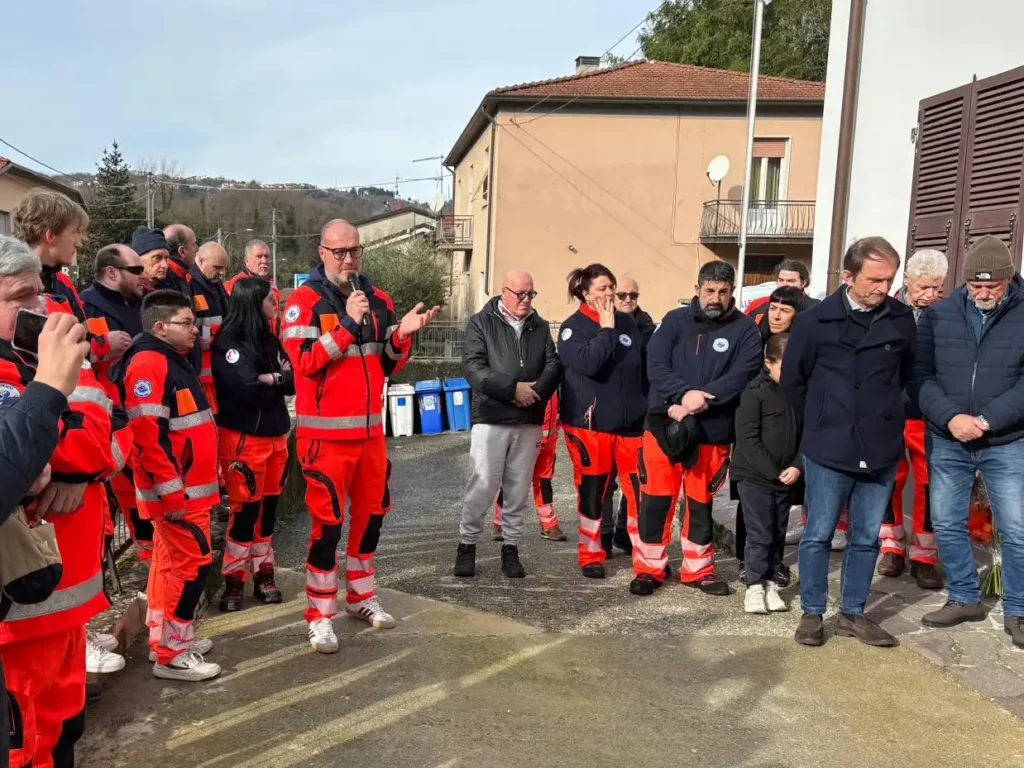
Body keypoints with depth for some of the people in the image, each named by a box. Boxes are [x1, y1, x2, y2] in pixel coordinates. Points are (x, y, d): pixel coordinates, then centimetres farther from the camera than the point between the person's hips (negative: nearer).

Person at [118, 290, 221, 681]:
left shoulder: (174, 362, 16)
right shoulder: (149, 363, -17)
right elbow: (149, 435, -24)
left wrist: (207, 470, 24)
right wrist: (172, 491, -24)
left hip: (189, 486, 10)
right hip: (176, 491, -10)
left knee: (171, 561, 16)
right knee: (193, 562, -7)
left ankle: (164, 638, 28)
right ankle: (171, 653, 3)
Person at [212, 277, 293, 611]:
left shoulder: (270, 340, 10)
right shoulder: (228, 343, -11)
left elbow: (293, 381, 2)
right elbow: (246, 389, -21)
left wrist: (272, 379, -14)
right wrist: (276, 382, -6)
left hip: (275, 435, 7)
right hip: (243, 438, -7)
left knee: (268, 507, 11)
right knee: (245, 509, -2)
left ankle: (264, 574, 22)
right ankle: (234, 581, 10)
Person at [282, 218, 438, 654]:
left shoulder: (378, 300, 9)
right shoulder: (304, 301, -8)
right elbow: (303, 362, -19)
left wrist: (402, 334, -6)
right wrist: (347, 323, -22)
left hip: (370, 428, 6)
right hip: (325, 432, -6)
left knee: (372, 511, 15)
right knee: (328, 520, -3)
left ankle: (360, 596, 33)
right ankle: (320, 615, 11)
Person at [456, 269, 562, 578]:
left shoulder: (541, 327, 13)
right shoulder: (481, 323, 1)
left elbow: (554, 365, 3)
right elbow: (474, 368, -10)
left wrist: (535, 390, -16)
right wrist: (513, 388, -17)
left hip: (530, 421, 4)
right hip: (491, 417, -4)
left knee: (518, 488, 8)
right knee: (482, 484, -4)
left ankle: (510, 547, 18)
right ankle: (467, 544, 11)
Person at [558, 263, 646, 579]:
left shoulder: (627, 323, 9)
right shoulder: (573, 327, -4)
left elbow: (645, 368, 14)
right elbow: (588, 363, -23)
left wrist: (650, 408, 11)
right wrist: (606, 329, -13)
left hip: (631, 421, 4)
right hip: (589, 422, -3)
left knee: (640, 488, 3)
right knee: (592, 490, 6)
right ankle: (591, 554, 22)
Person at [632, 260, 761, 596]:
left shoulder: (745, 329, 0)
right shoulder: (675, 320, 3)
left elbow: (742, 375, -13)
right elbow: (656, 365, -8)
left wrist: (701, 399, -24)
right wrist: (685, 393, -24)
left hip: (713, 431, 0)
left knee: (701, 502, 12)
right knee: (656, 499, 5)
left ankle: (698, 568, 28)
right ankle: (649, 568, 19)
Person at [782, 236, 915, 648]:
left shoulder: (902, 320, -2)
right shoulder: (815, 320, -7)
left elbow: (908, 374, 14)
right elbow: (793, 380, 4)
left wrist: (883, 415, 13)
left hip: (881, 450, 3)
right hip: (828, 449, -2)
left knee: (867, 538, 12)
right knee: (818, 535, 6)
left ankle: (852, 614, 26)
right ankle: (812, 613, 20)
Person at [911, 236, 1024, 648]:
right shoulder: (937, 315, 1)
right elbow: (920, 375, -4)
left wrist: (987, 420, -21)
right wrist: (950, 417, -18)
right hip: (946, 441, 2)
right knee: (947, 525, 10)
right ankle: (964, 598, 28)